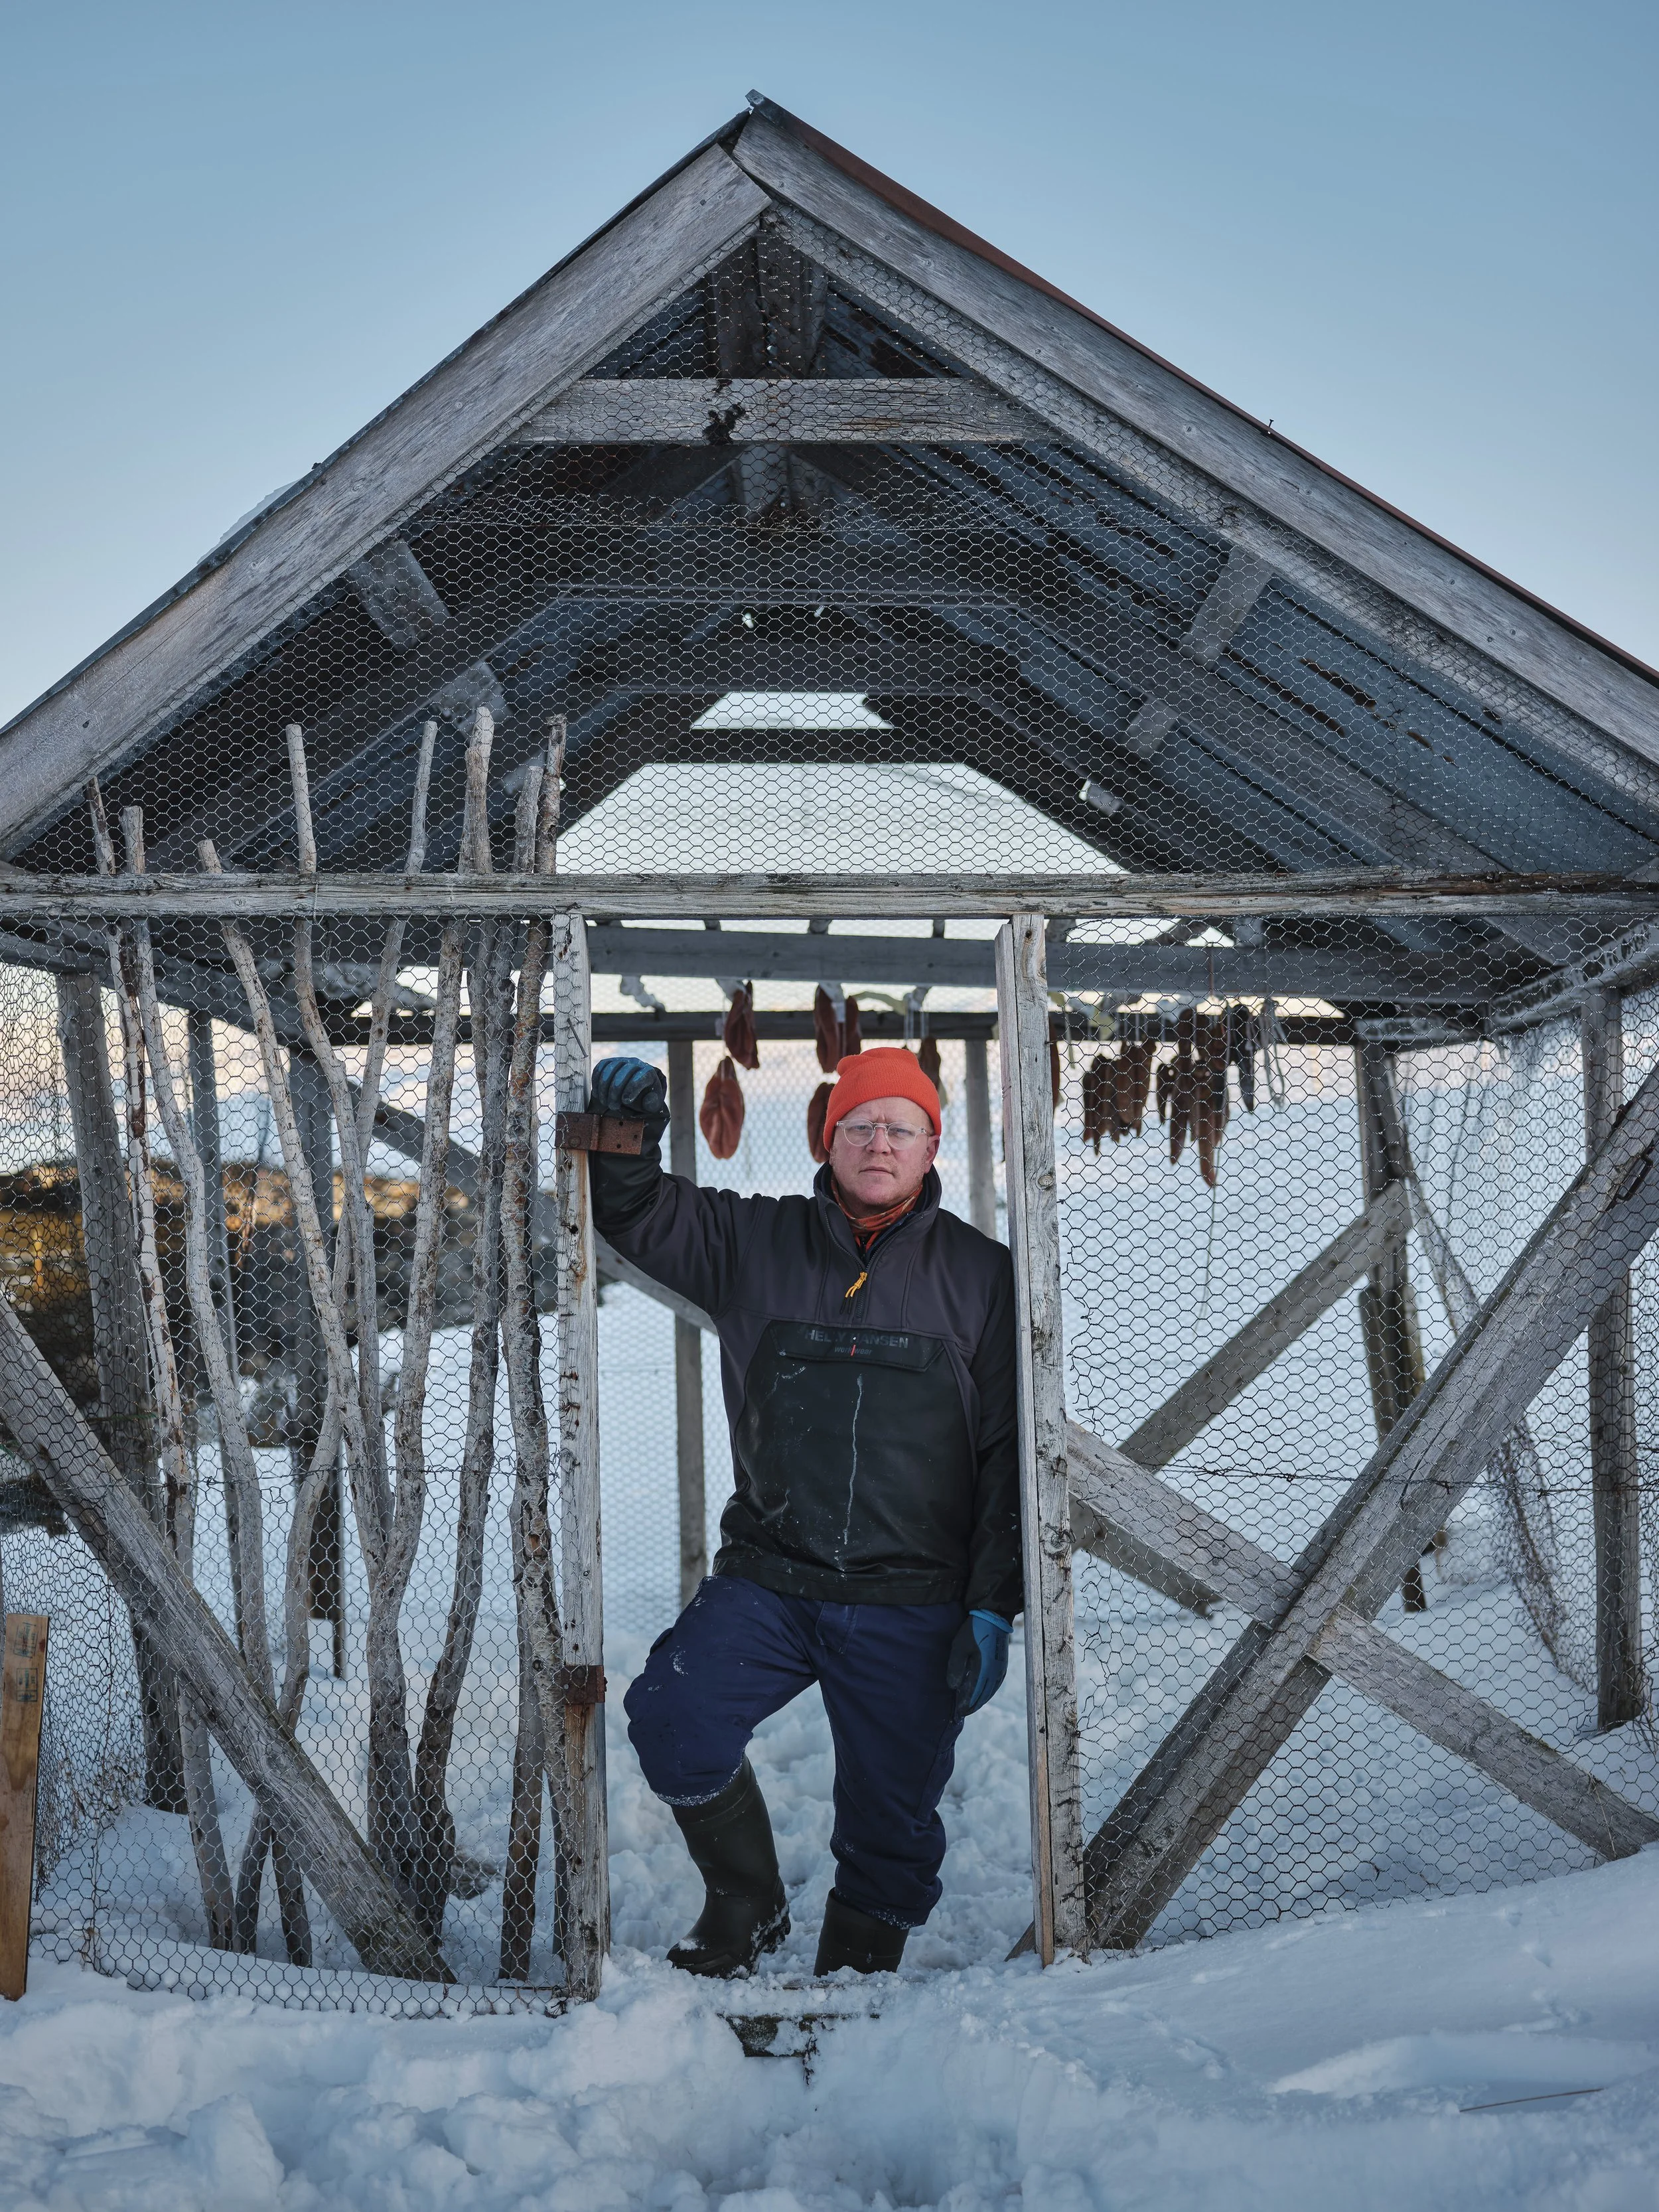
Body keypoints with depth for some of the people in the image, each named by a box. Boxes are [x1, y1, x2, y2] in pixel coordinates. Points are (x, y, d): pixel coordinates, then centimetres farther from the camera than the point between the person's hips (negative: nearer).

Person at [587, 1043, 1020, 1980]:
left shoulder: (983, 1276, 2)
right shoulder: (755, 1242, 5)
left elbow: (1009, 1454, 3)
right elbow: (637, 1215, 13)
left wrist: (993, 1607, -2)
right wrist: (628, 1136, -10)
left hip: (912, 1604, -1)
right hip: (768, 1578, 1)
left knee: (890, 1825, 8)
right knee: (674, 1716, -19)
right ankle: (748, 1908, 8)